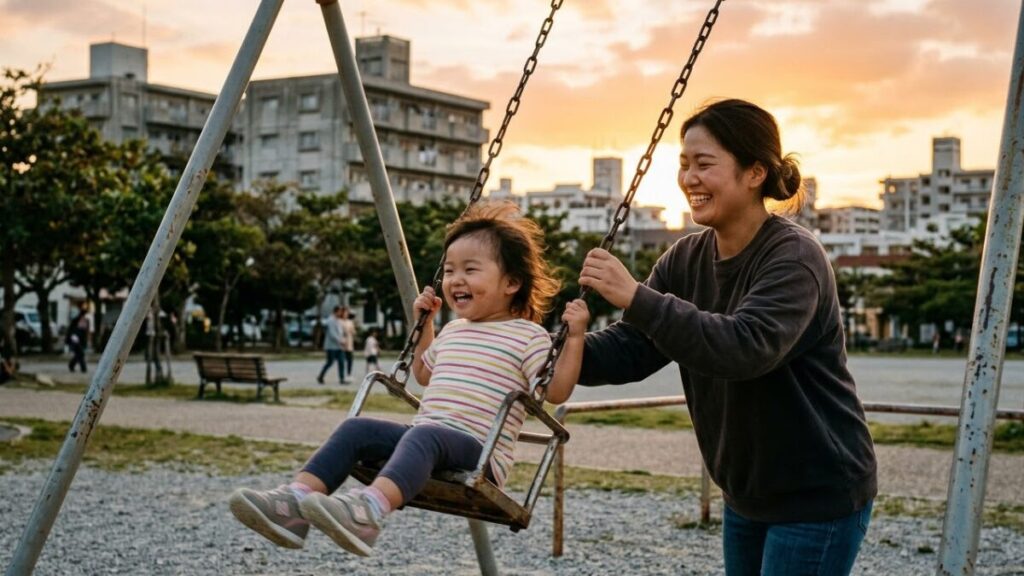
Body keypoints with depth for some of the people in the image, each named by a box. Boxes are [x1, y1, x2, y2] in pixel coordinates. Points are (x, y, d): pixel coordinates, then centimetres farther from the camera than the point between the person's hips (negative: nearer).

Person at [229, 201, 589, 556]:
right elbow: (423, 374, 38)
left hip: (479, 452, -8)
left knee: (424, 435, -38)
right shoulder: (452, 331, 22)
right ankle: (295, 504, -30)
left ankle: (369, 511, -65)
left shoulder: (528, 336, 0)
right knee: (357, 429, -14)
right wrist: (425, 322, 31)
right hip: (425, 435, 8)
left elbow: (556, 392, -9)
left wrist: (575, 336, -17)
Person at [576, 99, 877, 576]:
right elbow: (630, 348, -5)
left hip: (819, 493, -7)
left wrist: (637, 298, -43)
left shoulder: (794, 258, -20)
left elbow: (747, 347, -36)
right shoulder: (686, 260, 2)